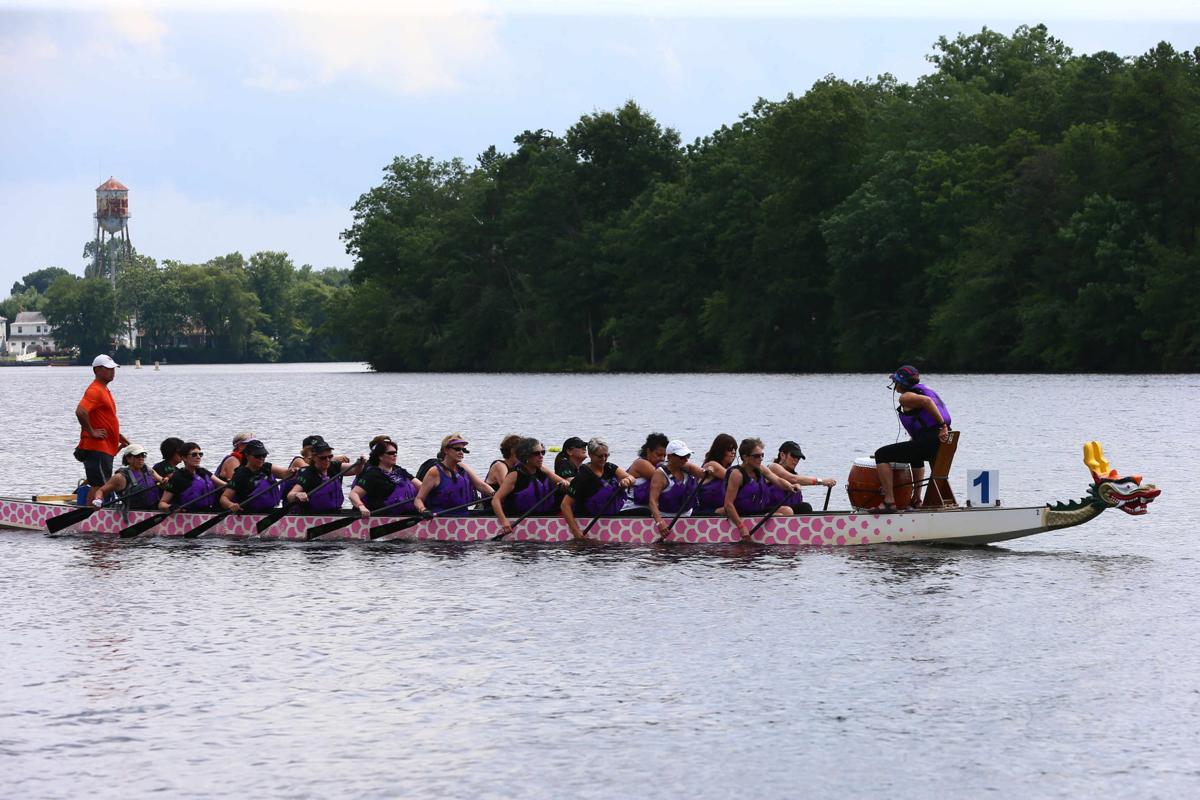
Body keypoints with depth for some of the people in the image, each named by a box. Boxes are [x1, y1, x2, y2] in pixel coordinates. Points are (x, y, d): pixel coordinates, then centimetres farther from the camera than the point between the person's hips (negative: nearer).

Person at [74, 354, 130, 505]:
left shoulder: (104, 389, 18)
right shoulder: (95, 390, -15)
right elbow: (80, 411, -30)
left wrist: (118, 435, 22)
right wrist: (91, 432, -21)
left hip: (106, 447, 10)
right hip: (97, 447, -10)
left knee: (98, 485, 12)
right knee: (98, 485, -12)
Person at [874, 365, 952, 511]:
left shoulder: (905, 397, -5)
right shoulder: (925, 390, 24)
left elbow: (926, 401, -24)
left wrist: (942, 425, -24)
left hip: (927, 443, -9)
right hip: (941, 443, 9)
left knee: (881, 455, -2)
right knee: (916, 457, 43)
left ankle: (889, 501, -9)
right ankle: (916, 500, 44)